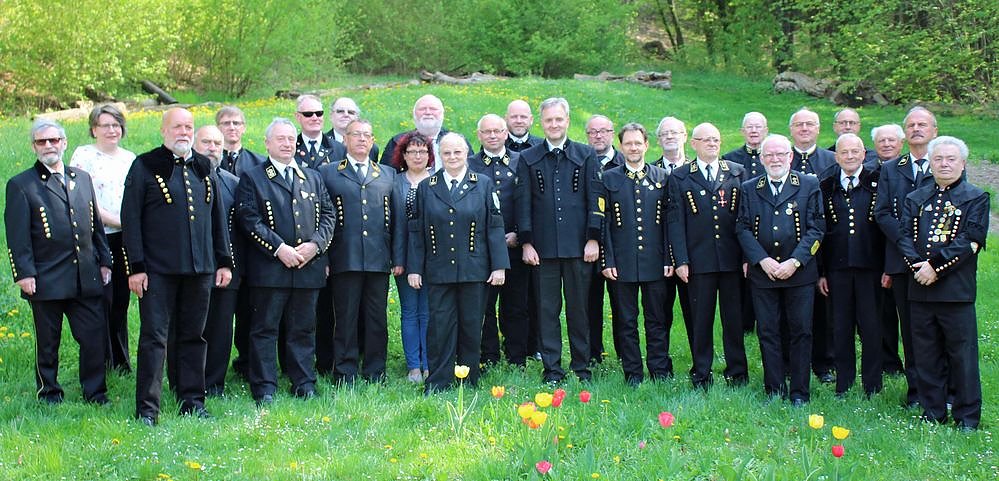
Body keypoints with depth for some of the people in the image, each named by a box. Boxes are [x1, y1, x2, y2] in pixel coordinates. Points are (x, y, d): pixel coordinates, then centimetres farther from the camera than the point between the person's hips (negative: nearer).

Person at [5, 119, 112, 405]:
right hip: (46, 281, -3)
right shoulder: (20, 185, -1)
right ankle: (48, 392, 23)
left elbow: (96, 225, 17)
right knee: (47, 341, 8)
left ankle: (95, 392, 14)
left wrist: (104, 261, 12)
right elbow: (17, 236, -5)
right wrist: (24, 274, -11)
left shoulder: (82, 178, 14)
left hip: (86, 278, 4)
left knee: (95, 336, 1)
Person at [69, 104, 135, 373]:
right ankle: (100, 360, 4)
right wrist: (118, 221, -15)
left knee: (121, 300, 10)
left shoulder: (130, 158, 14)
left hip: (126, 239, 5)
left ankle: (120, 360, 20)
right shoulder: (83, 155, -3)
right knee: (101, 298, -6)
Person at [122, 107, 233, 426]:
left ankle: (192, 401, 19)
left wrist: (224, 262, 11)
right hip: (158, 269, -4)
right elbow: (130, 218, -5)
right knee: (154, 337, -2)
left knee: (194, 336, 10)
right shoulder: (145, 166, -1)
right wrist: (135, 267, -11)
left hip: (200, 268, 4)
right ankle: (147, 408, 3)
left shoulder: (203, 167, 13)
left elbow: (217, 217, 17)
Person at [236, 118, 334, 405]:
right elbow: (250, 219, -7)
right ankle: (264, 389, 6)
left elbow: (327, 215, 12)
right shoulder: (252, 179, 4)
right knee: (265, 328, 0)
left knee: (303, 329, 9)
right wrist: (279, 248, -15)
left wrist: (315, 244, -5)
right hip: (268, 268, -4)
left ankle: (304, 385, 16)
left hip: (309, 266, 4)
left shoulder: (313, 178, 18)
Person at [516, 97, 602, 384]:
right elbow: (524, 205, 5)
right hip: (543, 247, 0)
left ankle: (581, 367, 16)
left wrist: (593, 239, -4)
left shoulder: (586, 156, 7)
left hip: (579, 246, 0)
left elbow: (595, 201, 3)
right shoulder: (528, 159, 8)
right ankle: (552, 369, 11)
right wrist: (526, 243, -2)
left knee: (578, 307, 6)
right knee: (547, 309, 3)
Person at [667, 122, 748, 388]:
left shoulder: (737, 173, 10)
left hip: (733, 259, 1)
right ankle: (701, 374, 14)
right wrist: (681, 260, -6)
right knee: (701, 320, 4)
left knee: (735, 317, 6)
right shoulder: (679, 177, 6)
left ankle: (737, 373, 17)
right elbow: (675, 221, 2)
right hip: (699, 261, -1)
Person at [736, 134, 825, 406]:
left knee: (801, 332, 1)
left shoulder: (809, 186, 4)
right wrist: (763, 260, -10)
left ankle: (799, 392, 10)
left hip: (799, 272, -2)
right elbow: (743, 229, 4)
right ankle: (774, 389, 13)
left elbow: (816, 229, -2)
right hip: (762, 272, 2)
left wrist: (794, 262, -12)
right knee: (767, 332, 4)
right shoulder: (749, 189, 10)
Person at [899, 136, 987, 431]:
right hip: (920, 288, 4)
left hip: (957, 288, -4)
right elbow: (904, 237, 6)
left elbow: (971, 241, -8)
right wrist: (918, 265, -12)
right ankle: (933, 413, 18)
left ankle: (967, 417, 9)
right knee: (926, 354, 8)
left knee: (962, 354, -1)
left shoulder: (976, 198, 3)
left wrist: (936, 265, -15)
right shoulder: (915, 199, 16)